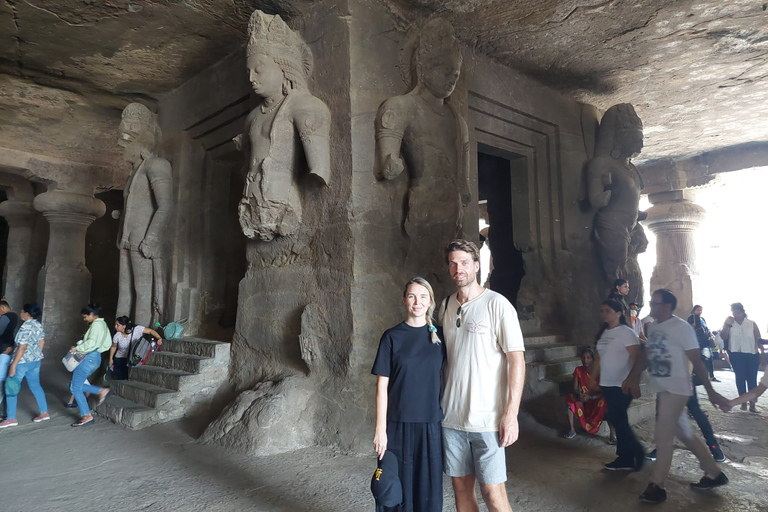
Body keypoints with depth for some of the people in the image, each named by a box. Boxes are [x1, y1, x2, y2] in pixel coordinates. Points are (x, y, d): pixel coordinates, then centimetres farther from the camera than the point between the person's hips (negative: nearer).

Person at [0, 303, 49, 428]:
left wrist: (13, 365, -20)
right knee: (35, 386, 16)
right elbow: (42, 342, 13)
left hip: (23, 361, -9)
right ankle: (44, 413, 19)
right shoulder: (38, 324, 6)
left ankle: (11, 419, 10)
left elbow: (22, 348, -23)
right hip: (35, 360, 9)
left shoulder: (26, 327, -21)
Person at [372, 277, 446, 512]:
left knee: (429, 490, 9)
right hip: (398, 425, -2)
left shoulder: (439, 336, 4)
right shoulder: (392, 337, -3)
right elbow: (382, 387, -4)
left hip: (431, 425, 2)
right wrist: (380, 429, -7)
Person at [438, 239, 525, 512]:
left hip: (487, 418, -5)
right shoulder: (446, 306, 8)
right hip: (452, 416, 5)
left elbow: (517, 359, -10)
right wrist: (440, 402, 10)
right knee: (461, 487, 14)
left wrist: (511, 413, -15)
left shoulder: (497, 304, -8)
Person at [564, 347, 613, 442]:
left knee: (604, 401, -36)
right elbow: (575, 389, -5)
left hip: (597, 400, -3)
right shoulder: (578, 370, -3)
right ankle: (572, 430, -17)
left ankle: (613, 434, -28)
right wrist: (579, 395, -29)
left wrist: (589, 396, -33)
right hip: (583, 400, 3)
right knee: (569, 397, -24)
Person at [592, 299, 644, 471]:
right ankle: (626, 458, 21)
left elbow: (637, 359, -17)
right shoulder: (604, 333, 11)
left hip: (622, 385, -8)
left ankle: (626, 458, 12)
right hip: (607, 384, 8)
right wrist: (594, 378, 15)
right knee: (617, 420, 12)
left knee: (618, 420, -5)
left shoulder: (626, 332, -11)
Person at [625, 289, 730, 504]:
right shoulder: (652, 327, 8)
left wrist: (711, 392, -12)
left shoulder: (682, 327, -14)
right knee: (684, 434, 16)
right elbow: (646, 356, 11)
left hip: (676, 389, -8)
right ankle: (714, 473, 32)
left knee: (663, 435, -5)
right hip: (661, 389, 8)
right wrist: (634, 378, 2)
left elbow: (697, 362, -14)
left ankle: (656, 485, 5)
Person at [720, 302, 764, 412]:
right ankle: (743, 401, 11)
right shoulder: (729, 323, 3)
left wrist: (762, 352, -6)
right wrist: (727, 325, -16)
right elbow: (723, 337, -7)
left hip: (751, 354, 0)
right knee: (740, 377, 2)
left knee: (752, 378, 0)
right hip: (736, 355, 0)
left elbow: (758, 340, 3)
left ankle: (752, 403, 6)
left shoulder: (752, 324, 2)